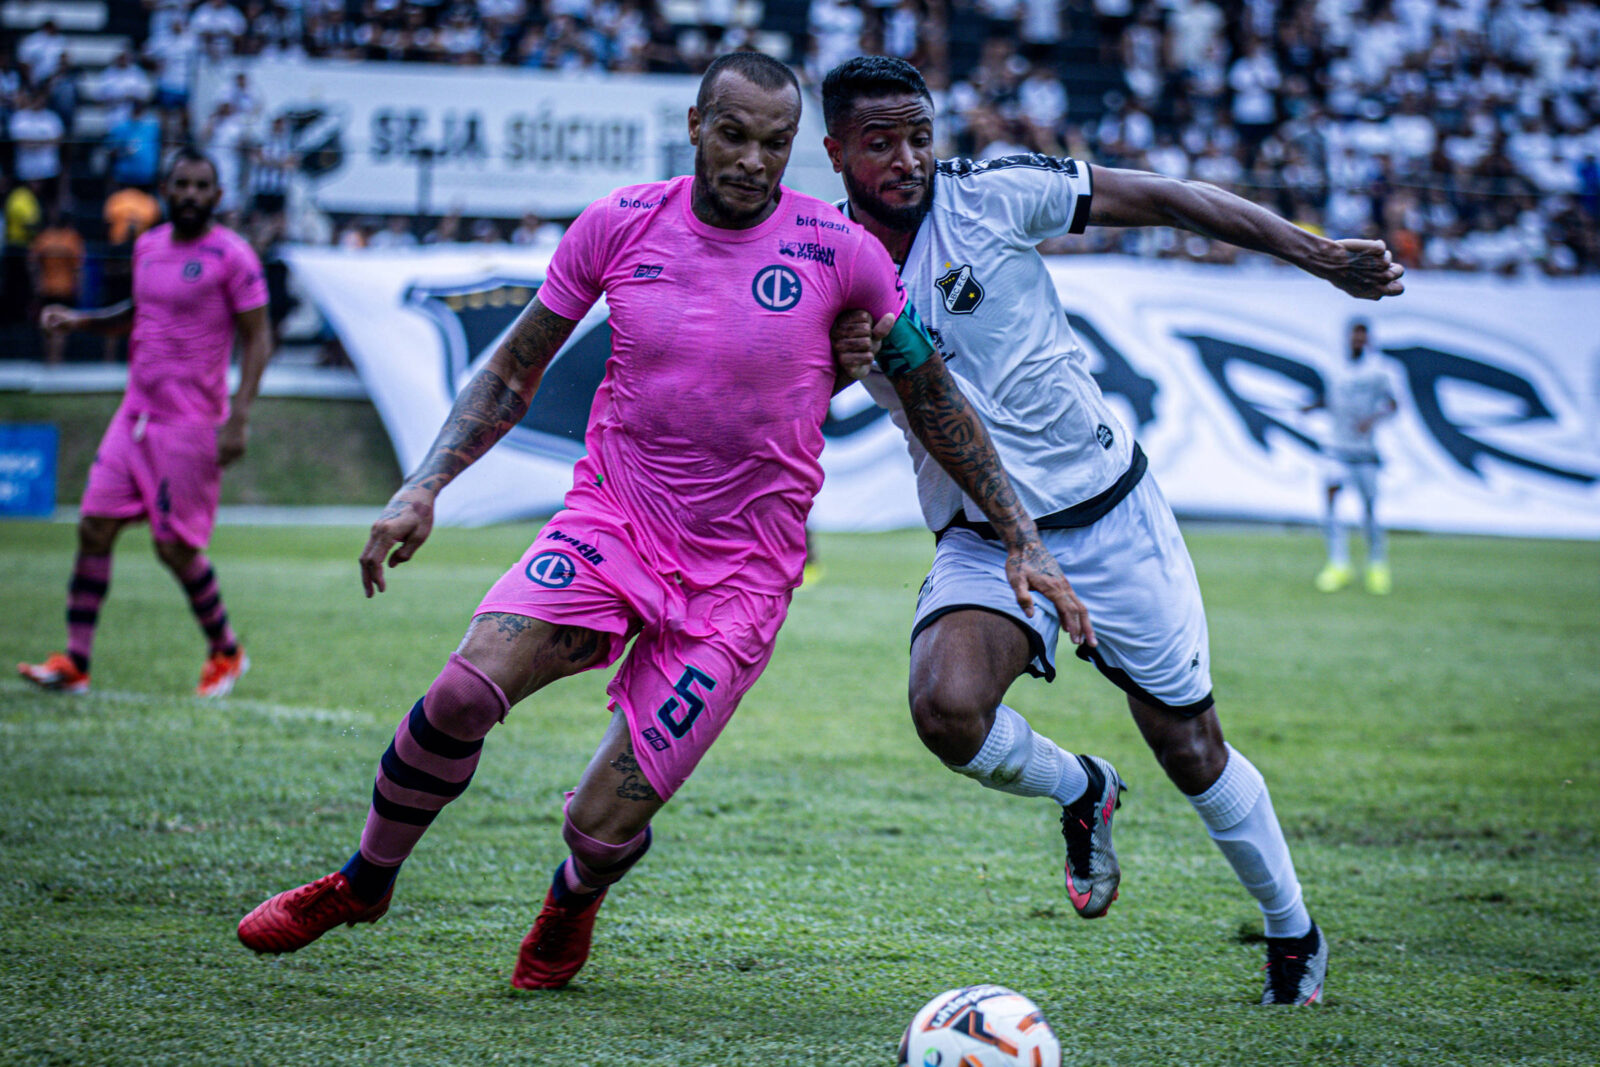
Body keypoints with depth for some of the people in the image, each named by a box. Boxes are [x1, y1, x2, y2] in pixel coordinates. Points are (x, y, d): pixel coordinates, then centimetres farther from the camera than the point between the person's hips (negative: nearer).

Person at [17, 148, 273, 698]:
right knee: (95, 526, -3)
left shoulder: (231, 256, -8)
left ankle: (225, 653, 18)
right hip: (136, 412, 6)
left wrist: (238, 419, -16)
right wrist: (81, 320, 12)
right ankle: (74, 661, 1)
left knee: (175, 547, -4)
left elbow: (257, 339, -8)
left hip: (191, 421, -6)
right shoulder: (148, 247, 12)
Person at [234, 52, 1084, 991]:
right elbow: (514, 371, 8)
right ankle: (362, 886, 4)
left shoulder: (837, 251, -8)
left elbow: (933, 396, 5)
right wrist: (424, 488, -5)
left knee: (605, 823, -10)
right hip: (609, 523, 2)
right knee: (464, 691, -24)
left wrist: (1023, 541, 4)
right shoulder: (621, 225, -3)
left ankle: (574, 900, 31)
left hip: (740, 577, -1)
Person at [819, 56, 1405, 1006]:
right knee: (946, 707, -27)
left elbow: (1164, 199, -5)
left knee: (1191, 749, 3)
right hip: (984, 540, 1)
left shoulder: (990, 193, -11)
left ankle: (1294, 930, 28)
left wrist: (1319, 255, -7)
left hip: (1109, 510, -1)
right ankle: (1079, 792, 7)